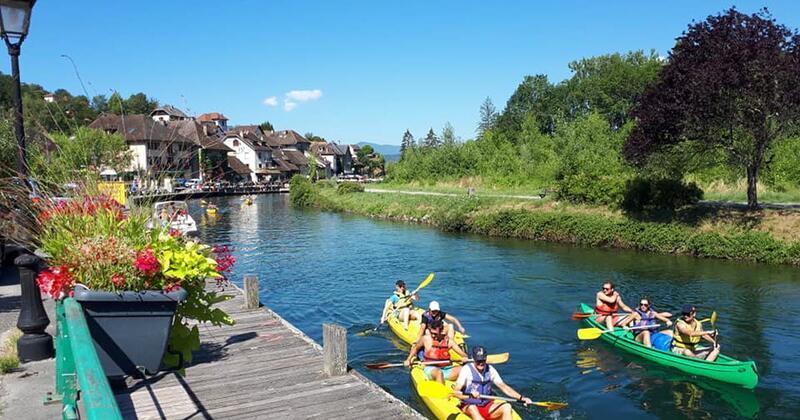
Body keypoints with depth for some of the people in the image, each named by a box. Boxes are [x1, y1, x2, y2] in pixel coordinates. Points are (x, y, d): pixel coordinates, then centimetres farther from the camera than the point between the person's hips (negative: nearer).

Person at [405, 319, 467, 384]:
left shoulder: (448, 341, 2)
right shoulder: (426, 339, 0)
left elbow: (462, 353, 3)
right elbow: (416, 348, 18)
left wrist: (464, 357, -20)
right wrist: (408, 359, 8)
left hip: (446, 369, 3)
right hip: (431, 369, -3)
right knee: (439, 372, -38)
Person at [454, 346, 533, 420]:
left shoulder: (490, 370, 5)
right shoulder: (467, 369, -9)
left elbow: (503, 387, 5)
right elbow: (456, 392, -16)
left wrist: (521, 398, -7)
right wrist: (470, 395, -36)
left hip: (487, 406, 4)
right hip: (468, 406, -4)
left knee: (506, 406, -23)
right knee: (472, 408, -38)